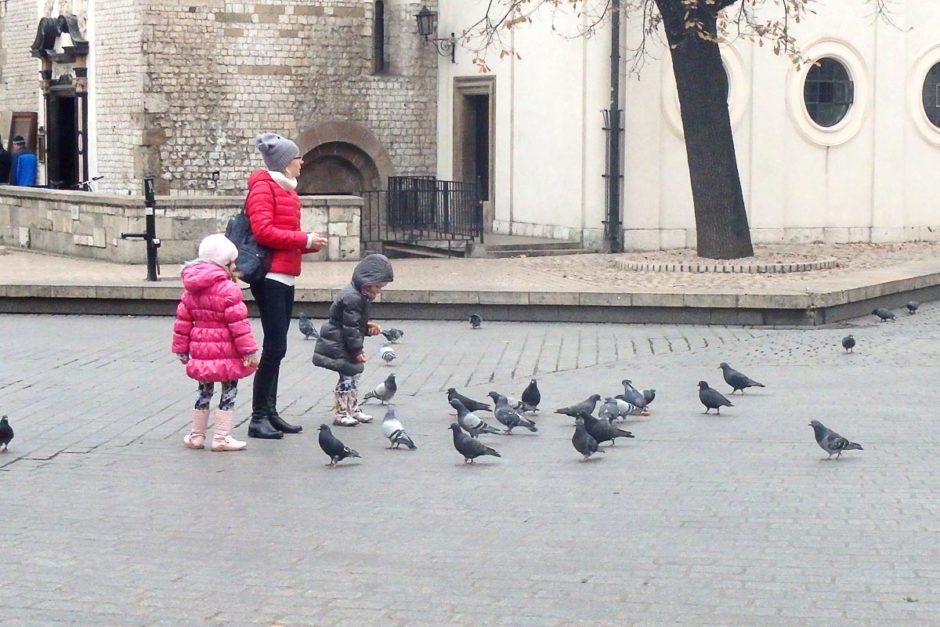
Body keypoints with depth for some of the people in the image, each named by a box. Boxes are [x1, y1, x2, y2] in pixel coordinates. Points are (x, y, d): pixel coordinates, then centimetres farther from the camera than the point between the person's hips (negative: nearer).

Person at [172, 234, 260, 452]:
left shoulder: (190, 289, 7)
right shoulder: (228, 289, -15)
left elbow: (182, 321, 10)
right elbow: (239, 323, -17)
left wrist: (181, 349, 16)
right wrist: (249, 351, -13)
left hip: (201, 352, 6)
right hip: (226, 353, -6)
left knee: (204, 390, 18)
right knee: (228, 390, 4)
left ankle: (196, 435, 23)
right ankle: (222, 437, 2)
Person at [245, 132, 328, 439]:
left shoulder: (285, 189, 19)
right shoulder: (264, 187, -9)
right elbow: (263, 231, -20)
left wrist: (309, 243, 4)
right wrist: (304, 239, -16)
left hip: (285, 278, 10)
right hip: (270, 276, -10)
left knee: (275, 347, 12)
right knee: (275, 347, -10)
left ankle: (270, 412, 17)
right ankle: (258, 418, -6)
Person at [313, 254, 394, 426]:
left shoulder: (360, 296, 10)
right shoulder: (352, 297, -24)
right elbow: (350, 327, -24)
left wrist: (368, 328, 5)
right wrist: (356, 350, -20)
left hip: (344, 346, 11)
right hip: (337, 346, -11)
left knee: (353, 376, 16)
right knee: (347, 376, -7)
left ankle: (353, 409, 26)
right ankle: (340, 413, 0)